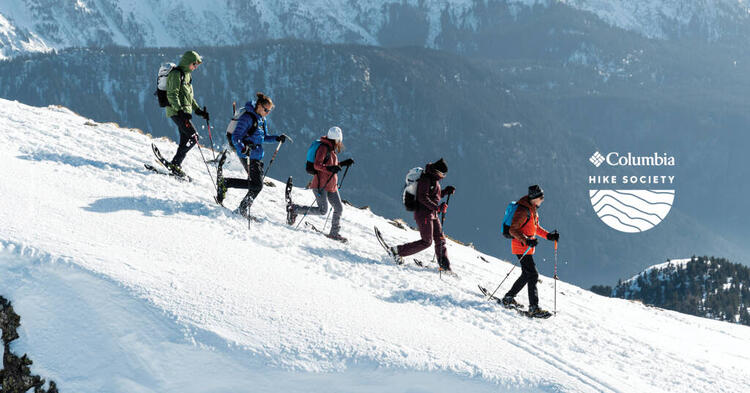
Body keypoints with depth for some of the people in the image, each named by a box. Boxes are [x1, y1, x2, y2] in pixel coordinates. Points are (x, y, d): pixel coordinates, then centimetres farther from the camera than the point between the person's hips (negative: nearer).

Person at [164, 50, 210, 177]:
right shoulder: (176, 74, -10)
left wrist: (198, 110, 20)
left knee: (185, 140, 5)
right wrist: (180, 110, -28)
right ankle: (175, 163, -17)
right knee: (193, 136, -16)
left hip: (184, 111, 9)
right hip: (177, 111, -9)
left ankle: (176, 164, 8)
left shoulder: (187, 75, 20)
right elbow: (172, 95, -18)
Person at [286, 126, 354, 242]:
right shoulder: (324, 148, -13)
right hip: (321, 184, -10)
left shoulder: (332, 149, 16)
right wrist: (330, 168, -35)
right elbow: (317, 165, -22)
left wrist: (343, 163, 22)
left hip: (331, 185, 10)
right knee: (323, 210, -14)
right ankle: (294, 209, -2)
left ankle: (334, 233, 17)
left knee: (339, 208, 6)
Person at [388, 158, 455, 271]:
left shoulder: (434, 180, 15)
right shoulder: (425, 179, -16)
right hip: (423, 214, -10)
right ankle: (398, 251, -2)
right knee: (426, 242, -8)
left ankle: (444, 265, 17)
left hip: (432, 215, 10)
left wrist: (446, 192, 11)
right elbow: (423, 198, -24)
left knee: (440, 239, 9)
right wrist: (437, 208, -28)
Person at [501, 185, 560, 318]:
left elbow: (535, 227, 24)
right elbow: (513, 230, -22)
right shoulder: (523, 211, -19)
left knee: (527, 275, 17)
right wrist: (526, 240, -33)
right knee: (532, 275, -13)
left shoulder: (533, 209, 13)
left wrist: (549, 236, 11)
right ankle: (534, 308, -14)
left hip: (528, 247, 10)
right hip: (521, 247, -10)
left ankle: (509, 298, 28)